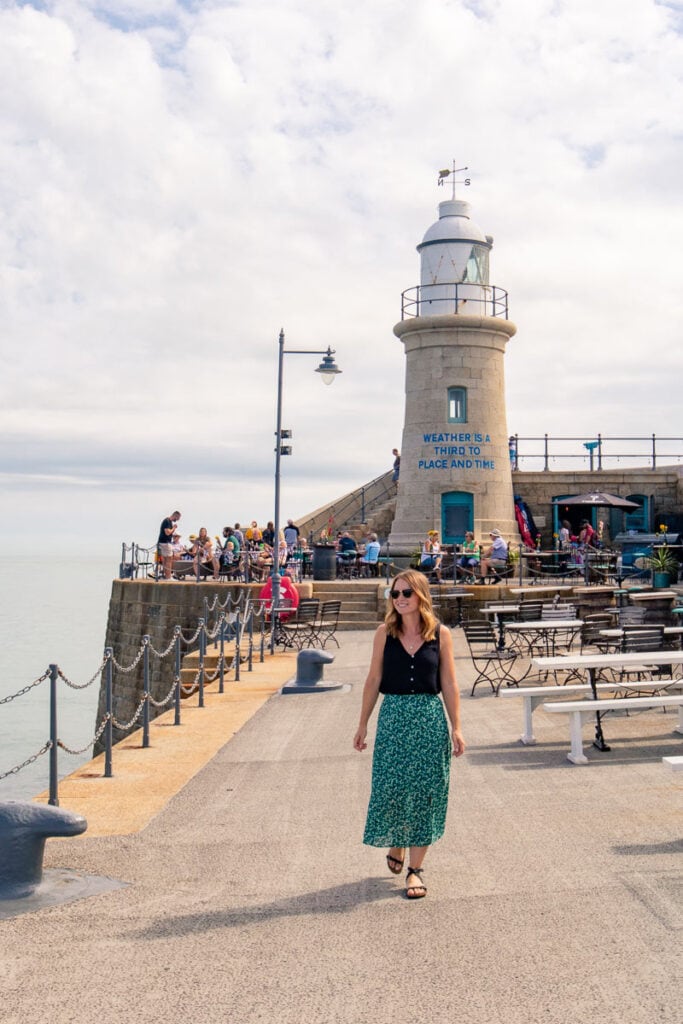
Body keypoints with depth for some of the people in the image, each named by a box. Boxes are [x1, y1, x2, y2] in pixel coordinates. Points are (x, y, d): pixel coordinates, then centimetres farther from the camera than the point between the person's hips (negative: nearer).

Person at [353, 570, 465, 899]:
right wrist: (362, 724, 5)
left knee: (424, 790, 2)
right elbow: (374, 680, 5)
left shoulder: (440, 634, -1)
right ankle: (395, 843, 33)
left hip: (430, 718, 0)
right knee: (390, 786, 2)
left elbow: (449, 684, 2)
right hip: (393, 716, 0)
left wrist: (456, 729, 1)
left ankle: (415, 869, 13)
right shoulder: (385, 633, 0)